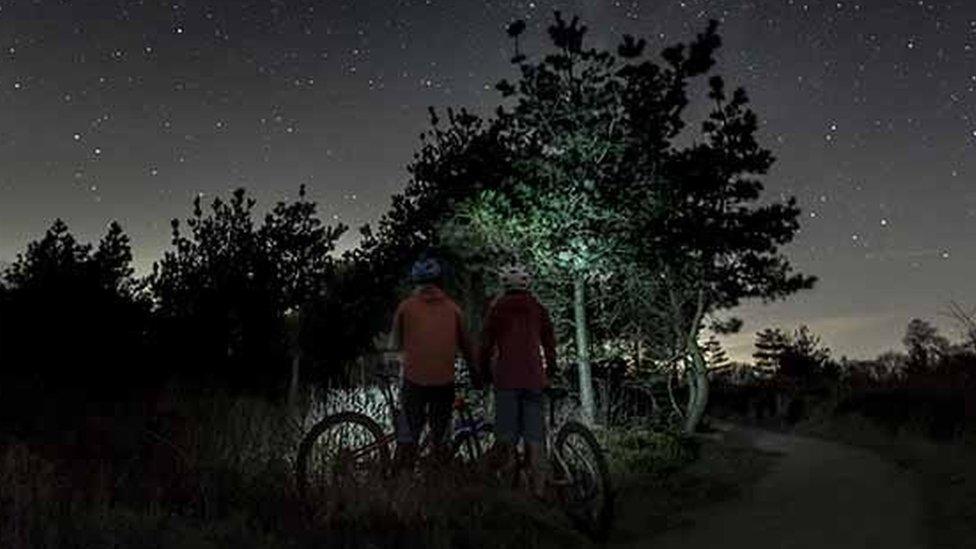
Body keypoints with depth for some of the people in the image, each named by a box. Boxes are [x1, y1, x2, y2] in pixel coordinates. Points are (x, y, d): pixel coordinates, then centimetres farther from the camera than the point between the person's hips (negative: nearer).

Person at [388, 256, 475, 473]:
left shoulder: (406, 306, 1)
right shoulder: (452, 308, 5)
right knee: (440, 441, 12)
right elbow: (465, 345, 10)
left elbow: (395, 344, 7)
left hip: (414, 379, -1)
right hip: (444, 381, 1)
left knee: (407, 440, 6)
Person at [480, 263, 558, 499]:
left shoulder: (498, 308, 4)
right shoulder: (538, 309, 12)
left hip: (507, 377, -2)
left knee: (506, 435, 1)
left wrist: (482, 371, 13)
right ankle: (538, 486, 2)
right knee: (534, 435, 4)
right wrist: (551, 371, 25)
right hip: (534, 378, 3)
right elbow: (550, 342, 14)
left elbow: (487, 343, 2)